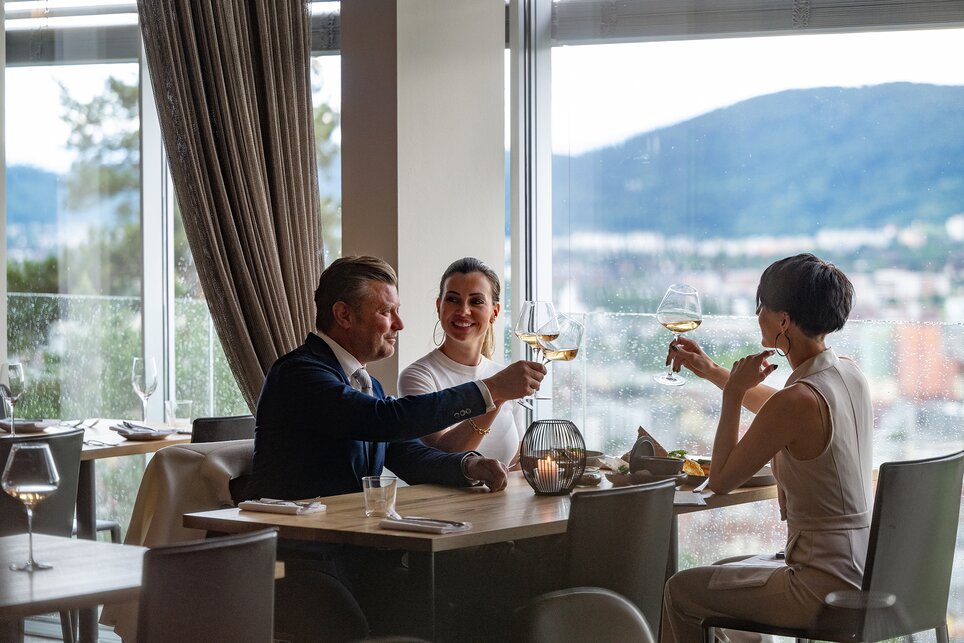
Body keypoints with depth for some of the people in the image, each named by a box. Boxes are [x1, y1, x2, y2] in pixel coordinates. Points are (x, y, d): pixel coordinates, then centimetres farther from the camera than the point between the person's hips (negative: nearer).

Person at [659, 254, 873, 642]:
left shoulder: (797, 400, -24)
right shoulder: (849, 375, 3)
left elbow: (720, 481, -11)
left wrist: (733, 392, -6)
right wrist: (712, 372, 29)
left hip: (824, 588, -9)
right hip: (862, 573, 9)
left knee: (680, 591, 10)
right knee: (721, 571, 30)